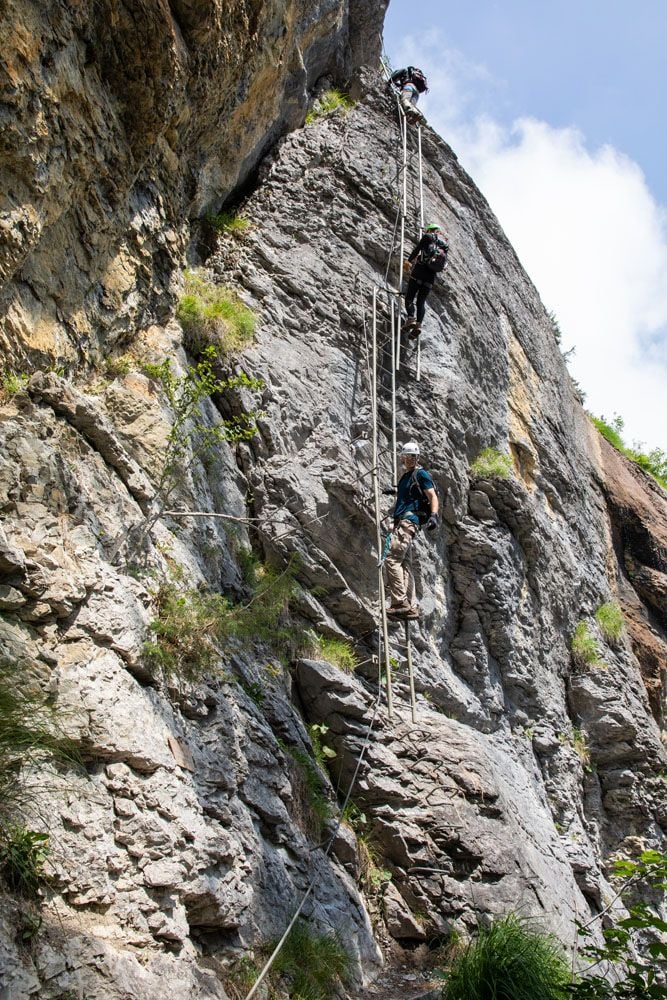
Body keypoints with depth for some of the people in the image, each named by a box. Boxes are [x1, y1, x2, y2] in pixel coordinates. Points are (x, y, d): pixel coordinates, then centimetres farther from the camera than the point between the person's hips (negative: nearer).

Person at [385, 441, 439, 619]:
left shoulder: (421, 474, -1)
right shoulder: (405, 477, 25)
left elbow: (433, 497, -10)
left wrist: (434, 515, -25)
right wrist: (395, 523, 33)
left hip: (409, 521, -9)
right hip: (401, 522, 9)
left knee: (392, 558, -19)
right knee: (405, 564, 5)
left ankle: (399, 602, -23)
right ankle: (411, 607, 5)